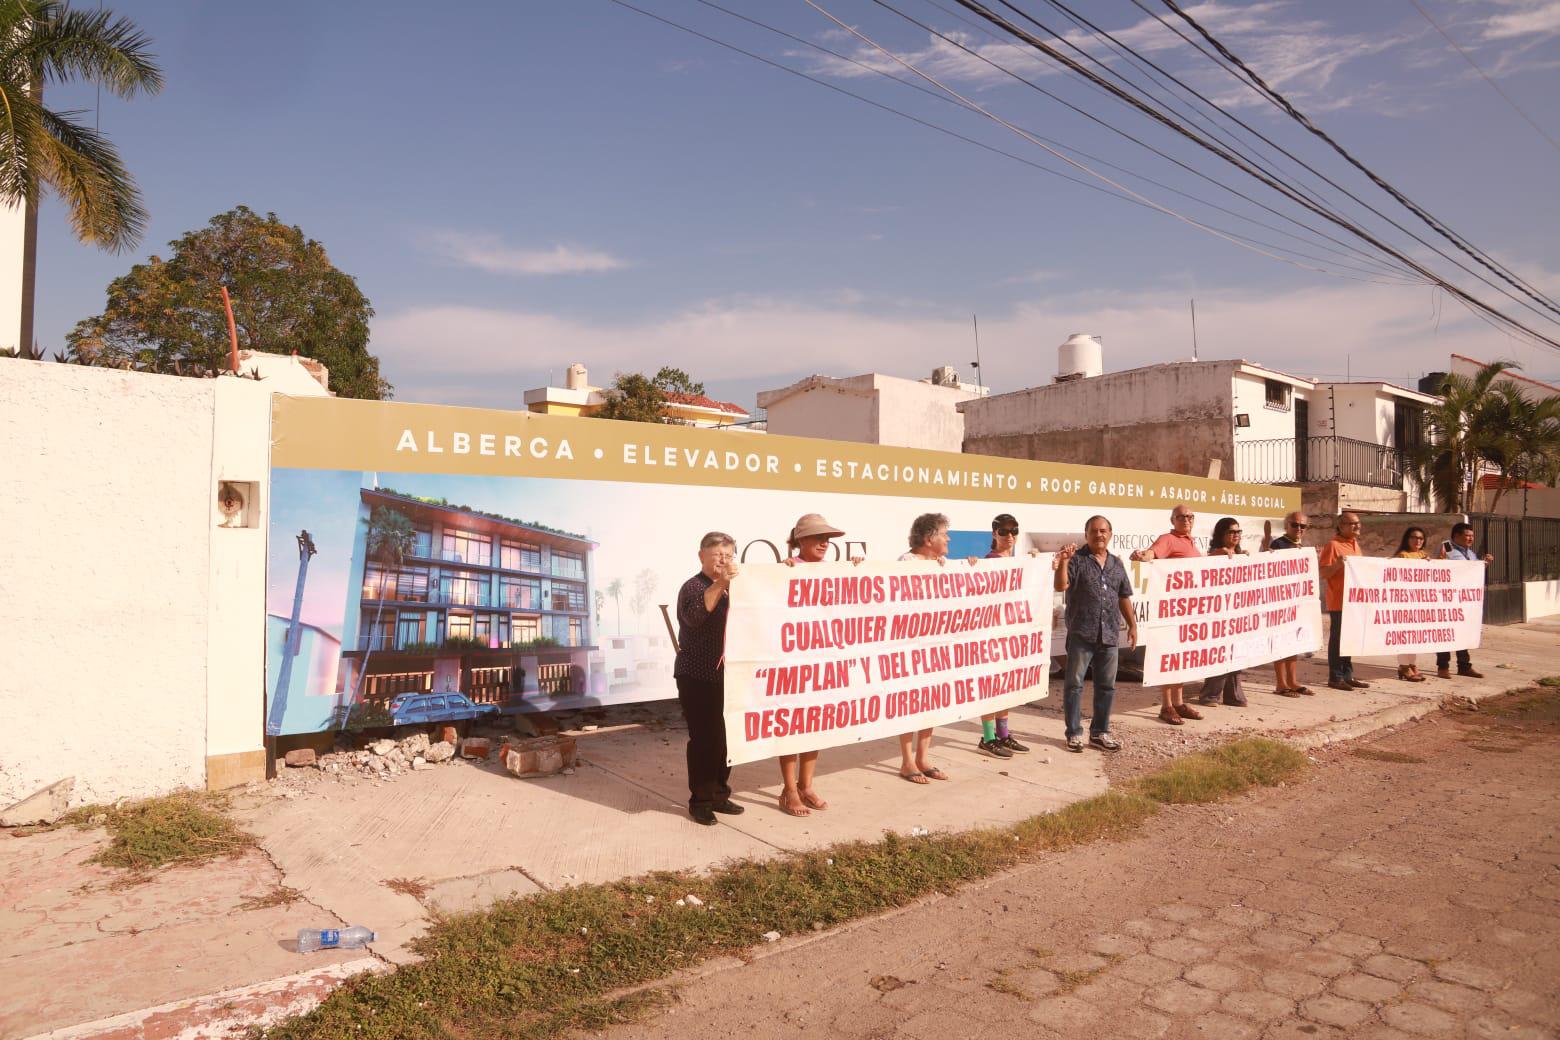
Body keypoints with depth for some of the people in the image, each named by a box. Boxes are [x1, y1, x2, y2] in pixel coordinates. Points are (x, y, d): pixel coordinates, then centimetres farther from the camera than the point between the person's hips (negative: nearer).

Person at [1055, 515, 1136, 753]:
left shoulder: (1116, 563, 14)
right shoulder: (1077, 559, -3)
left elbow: (1124, 597, 19)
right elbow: (1061, 586, -15)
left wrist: (1132, 624, 15)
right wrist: (1063, 562, -28)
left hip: (1110, 635, 5)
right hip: (1081, 634, -5)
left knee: (1106, 685, 11)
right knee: (1074, 684, 0)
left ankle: (1100, 732, 23)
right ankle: (1074, 733, 9)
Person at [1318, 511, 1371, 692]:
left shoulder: (1355, 545, 17)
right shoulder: (1333, 545, -10)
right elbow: (1322, 573, -14)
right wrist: (1338, 564, -28)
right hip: (1338, 601, -8)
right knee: (1337, 638, -3)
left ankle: (1347, 675, 18)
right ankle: (1335, 677, 2)